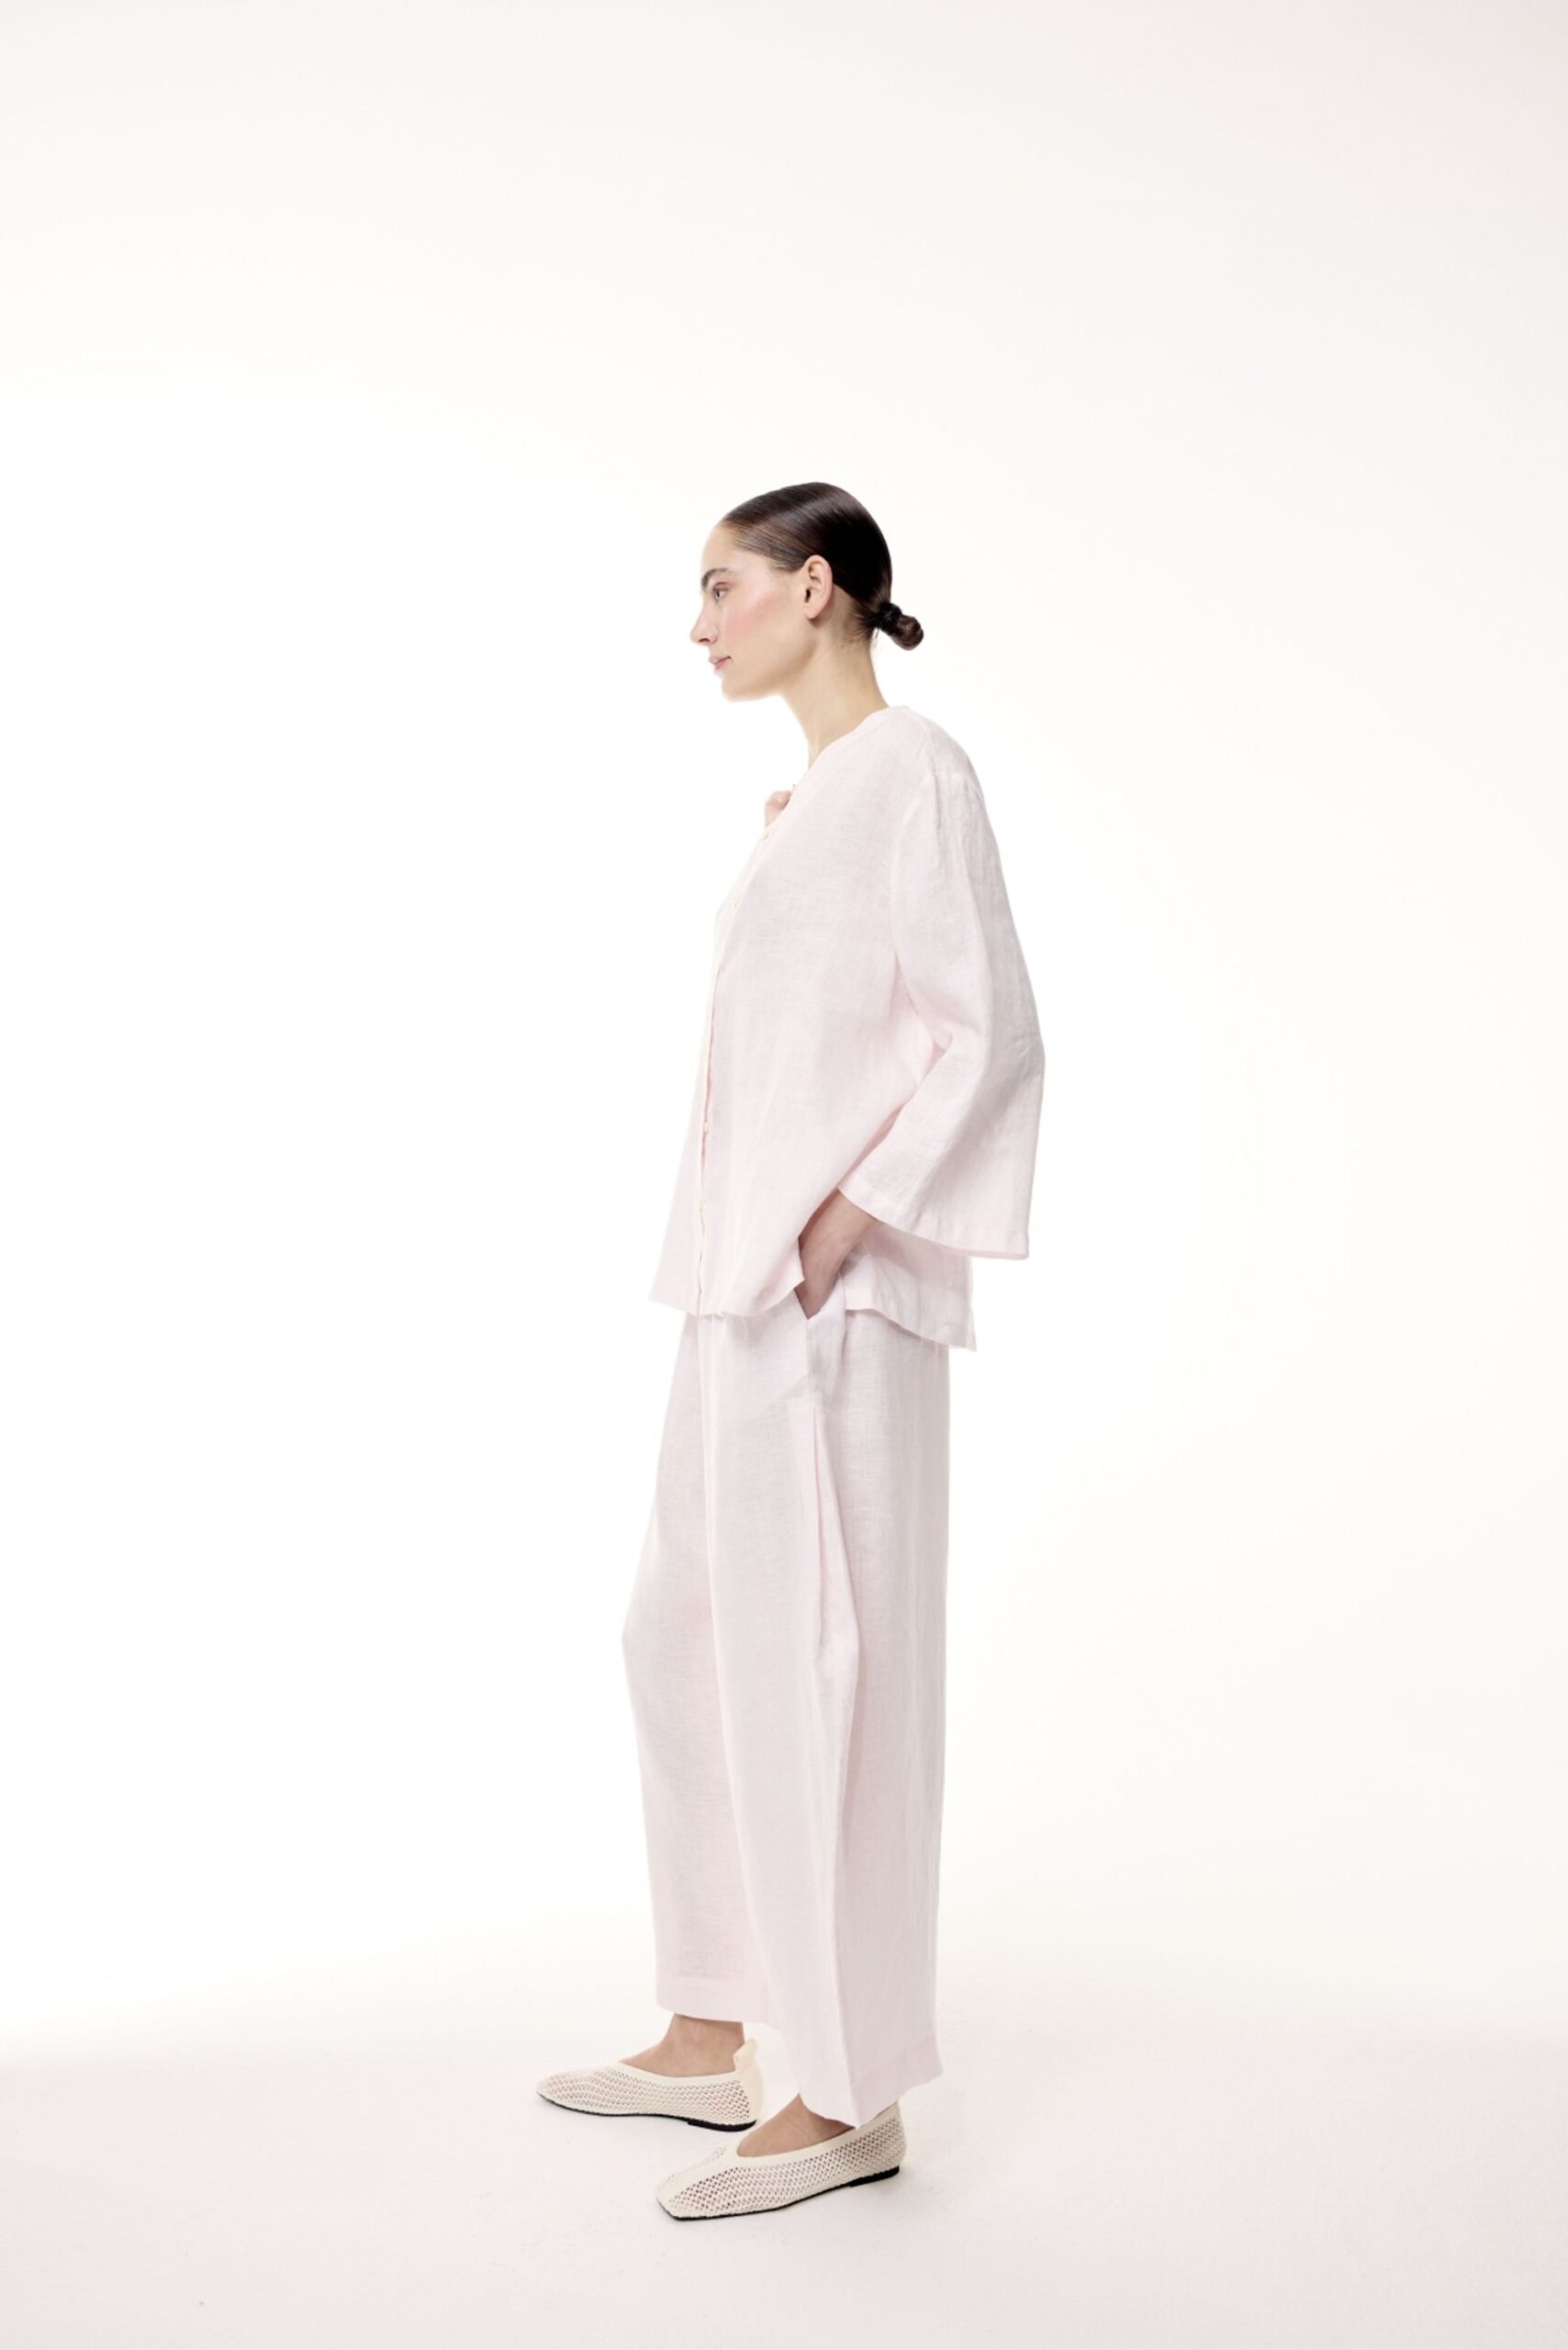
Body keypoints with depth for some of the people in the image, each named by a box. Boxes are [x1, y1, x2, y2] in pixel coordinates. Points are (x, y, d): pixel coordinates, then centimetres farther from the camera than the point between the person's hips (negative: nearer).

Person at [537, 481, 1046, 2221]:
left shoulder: (912, 771, -7)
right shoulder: (804, 799, 20)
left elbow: (991, 1035, -14)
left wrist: (846, 1220, -19)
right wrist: (746, 1252, 16)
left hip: (832, 1290, -10)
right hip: (744, 1280, 10)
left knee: (812, 1658, -6)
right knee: (686, 1638, 13)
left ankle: (849, 2091, 5)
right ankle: (712, 2037, 25)